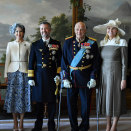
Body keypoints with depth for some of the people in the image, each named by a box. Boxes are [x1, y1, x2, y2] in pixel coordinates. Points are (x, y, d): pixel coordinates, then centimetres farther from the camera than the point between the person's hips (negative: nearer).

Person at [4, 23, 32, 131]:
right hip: (13, 72, 1)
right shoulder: (10, 44, 7)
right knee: (13, 96, 2)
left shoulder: (28, 45, 3)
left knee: (23, 96, 1)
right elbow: (7, 60, 7)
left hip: (24, 72, -1)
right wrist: (6, 75, 3)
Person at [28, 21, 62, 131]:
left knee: (52, 100, 5)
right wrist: (31, 77, 2)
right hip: (39, 76, 1)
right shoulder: (35, 45, 9)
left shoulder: (57, 44, 8)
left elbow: (60, 61, 7)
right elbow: (31, 62, 8)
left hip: (52, 76, 0)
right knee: (39, 101, 5)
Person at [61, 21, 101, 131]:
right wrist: (65, 78, -2)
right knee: (71, 104, 8)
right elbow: (64, 61, 5)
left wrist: (93, 78, -6)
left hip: (86, 79, -1)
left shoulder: (92, 43, -1)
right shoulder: (68, 42, 3)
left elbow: (96, 62, 1)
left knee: (86, 104, 6)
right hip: (71, 78, 2)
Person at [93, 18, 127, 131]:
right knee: (105, 98, 8)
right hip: (104, 74, 5)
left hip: (115, 74, -4)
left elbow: (124, 62, -7)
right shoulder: (102, 43, 8)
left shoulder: (122, 42, -6)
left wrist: (124, 79, -11)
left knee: (116, 99, 2)